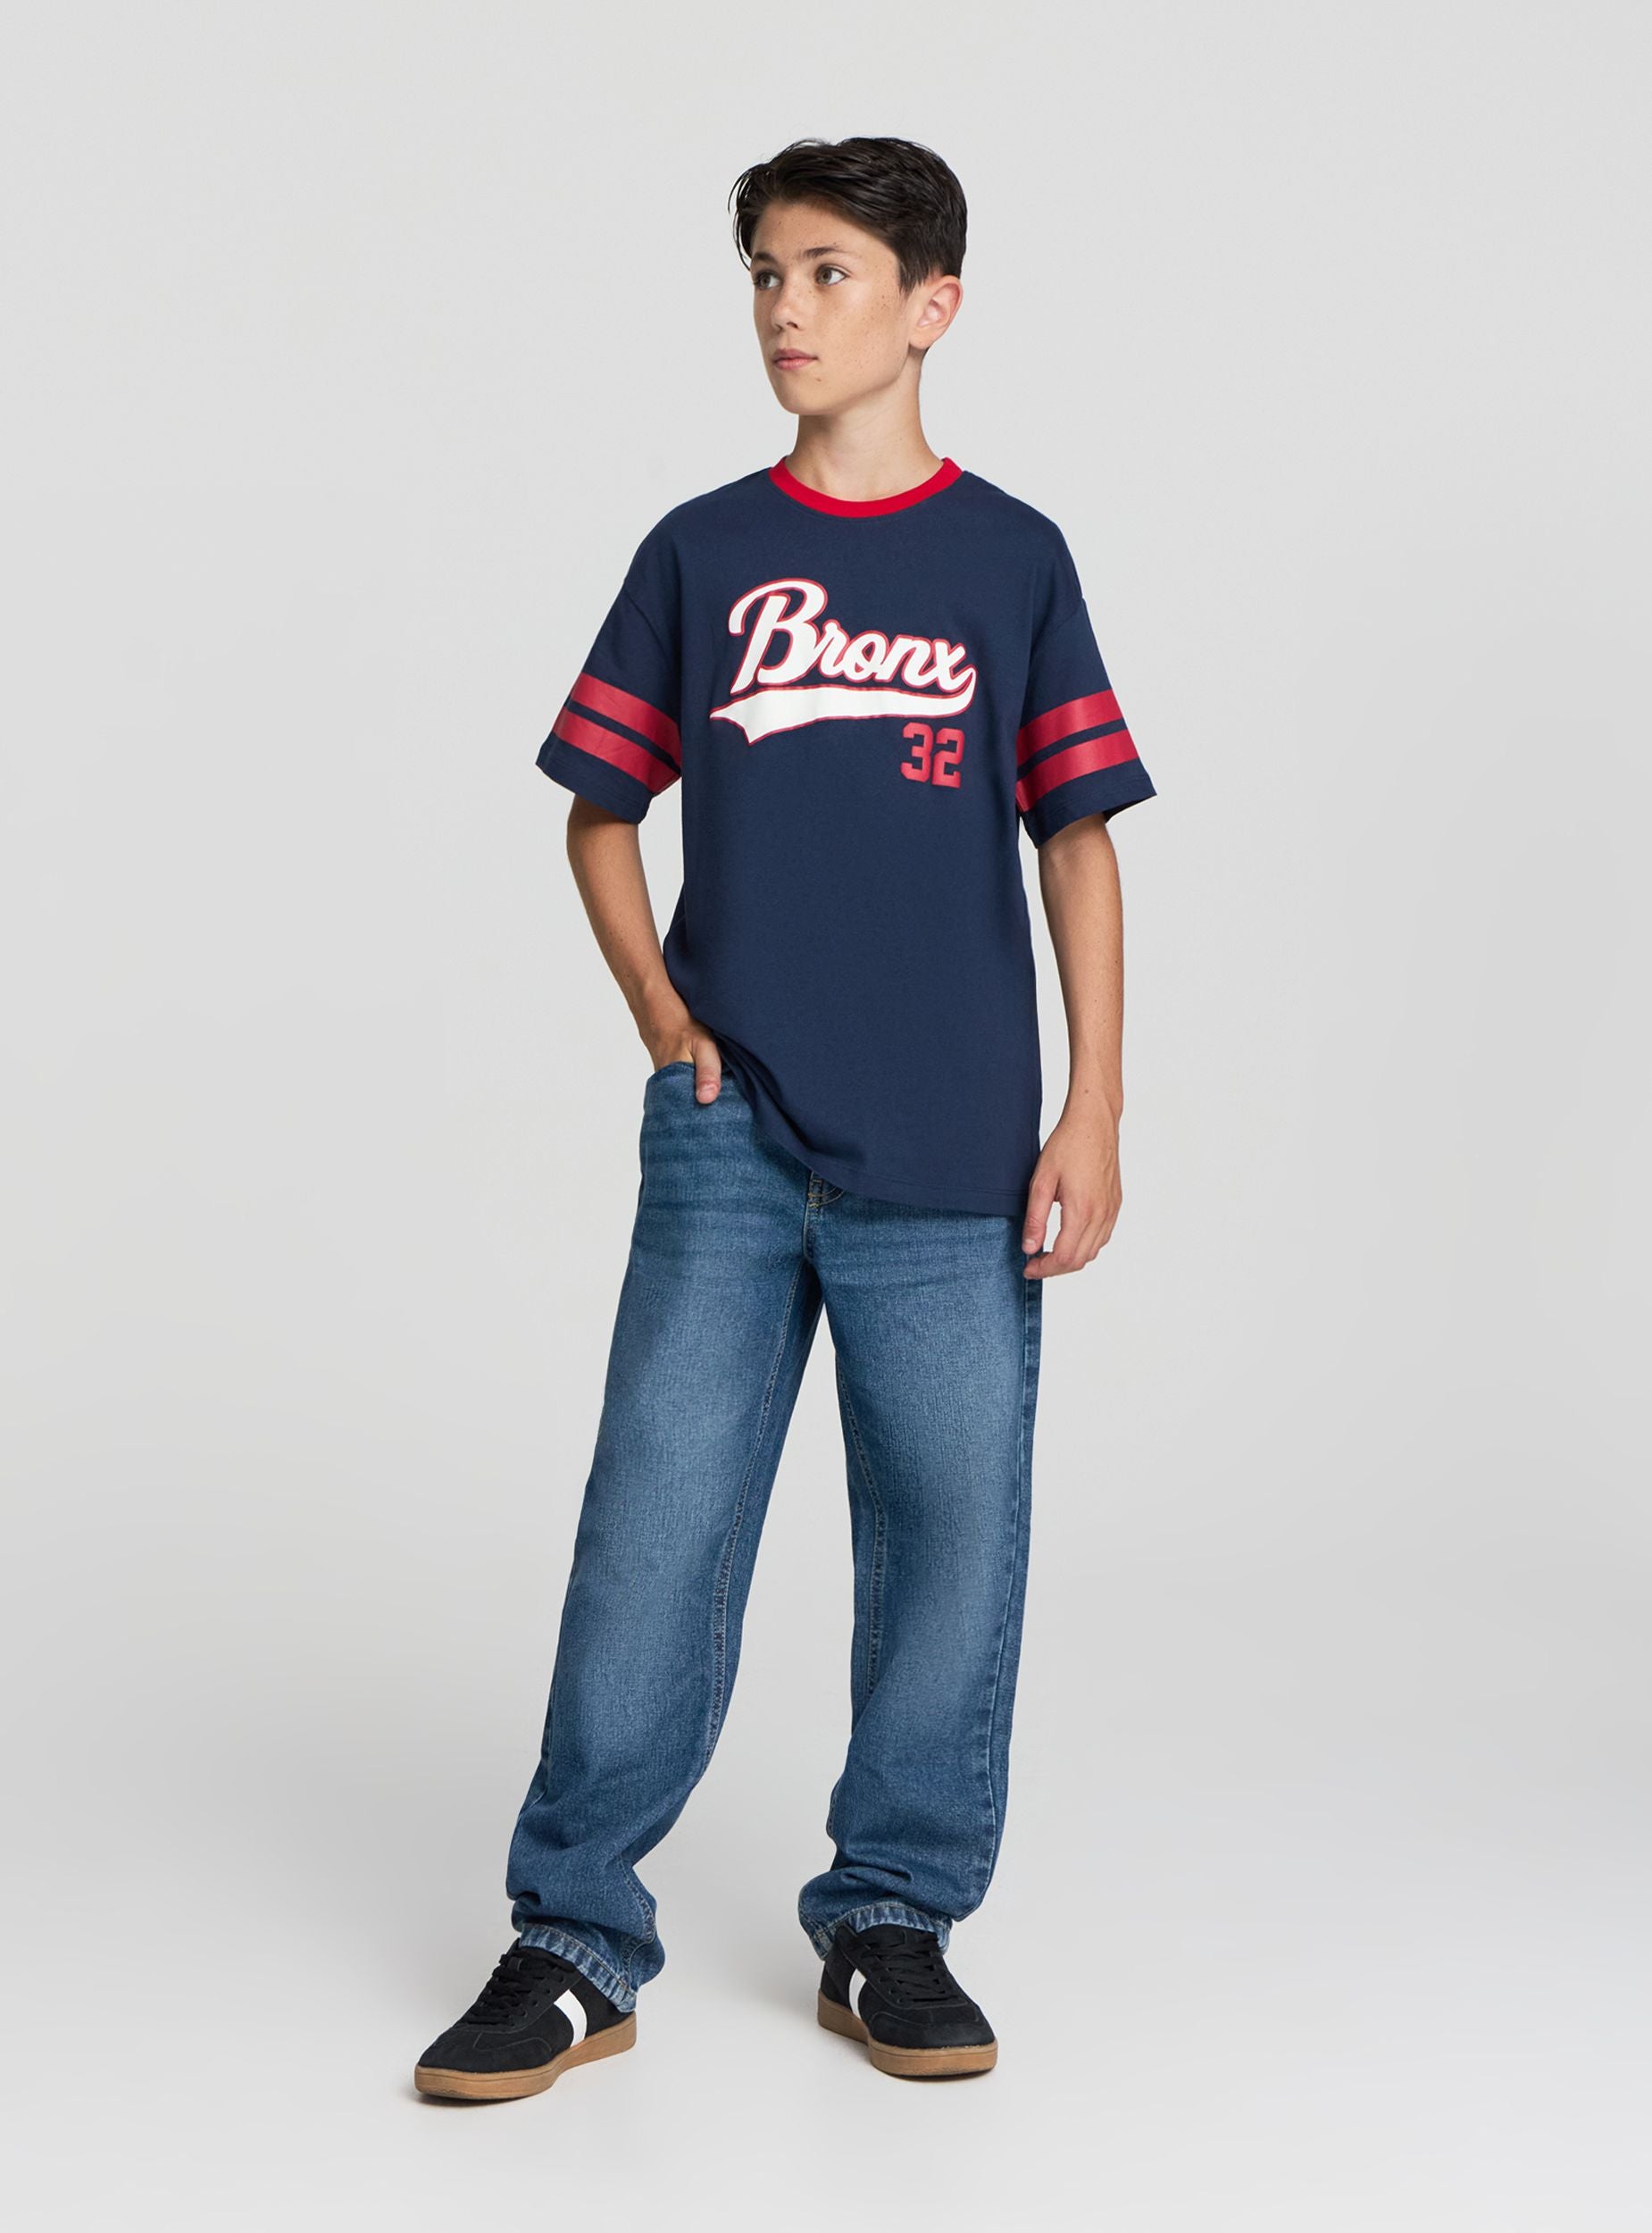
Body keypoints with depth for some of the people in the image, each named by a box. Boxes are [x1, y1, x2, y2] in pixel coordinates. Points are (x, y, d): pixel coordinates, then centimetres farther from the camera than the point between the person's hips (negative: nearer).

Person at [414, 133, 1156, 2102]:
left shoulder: (1011, 559, 5)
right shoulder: (699, 553, 8)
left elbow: (1076, 839, 4)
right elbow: (601, 810, 15)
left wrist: (1091, 1113, -2)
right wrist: (661, 1011, 0)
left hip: (950, 1151, -1)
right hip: (726, 1138, 1)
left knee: (948, 1531, 4)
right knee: (653, 1522, -1)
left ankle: (892, 1924, 18)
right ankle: (574, 1939, 7)